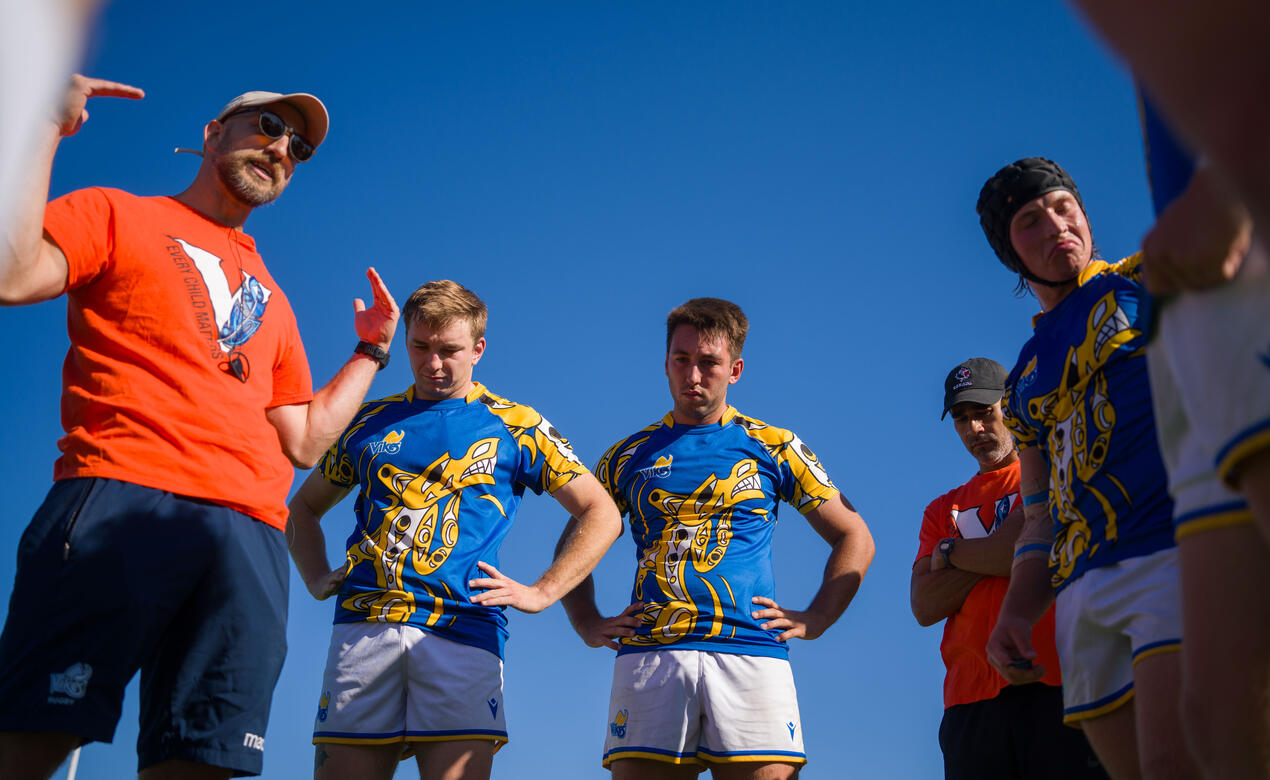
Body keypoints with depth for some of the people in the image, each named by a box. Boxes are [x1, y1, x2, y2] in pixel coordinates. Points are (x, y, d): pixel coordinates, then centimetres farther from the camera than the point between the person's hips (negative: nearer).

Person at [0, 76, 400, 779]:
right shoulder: (115, 215, 19)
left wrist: (372, 351, 30)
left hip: (252, 539, 5)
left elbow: (302, 441, 29)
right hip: (122, 501, -4)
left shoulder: (271, 303, 33)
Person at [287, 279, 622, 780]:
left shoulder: (515, 428, 13)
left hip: (464, 631, -2)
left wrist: (541, 593, 0)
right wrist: (317, 579, 14)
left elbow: (602, 515, 10)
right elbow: (304, 508, 32)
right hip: (363, 628, 2)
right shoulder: (370, 422, 20)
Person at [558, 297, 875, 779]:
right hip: (648, 654, 1)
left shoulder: (774, 449, 13)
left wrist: (814, 620, 6)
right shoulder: (629, 456, 16)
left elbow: (855, 540, 17)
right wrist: (587, 623, 10)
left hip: (752, 654, -1)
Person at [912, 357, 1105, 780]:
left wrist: (954, 553, 6)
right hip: (972, 700, 3)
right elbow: (925, 606, 9)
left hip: (1055, 686, -3)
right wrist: (1001, 553, -2)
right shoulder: (943, 510, 23)